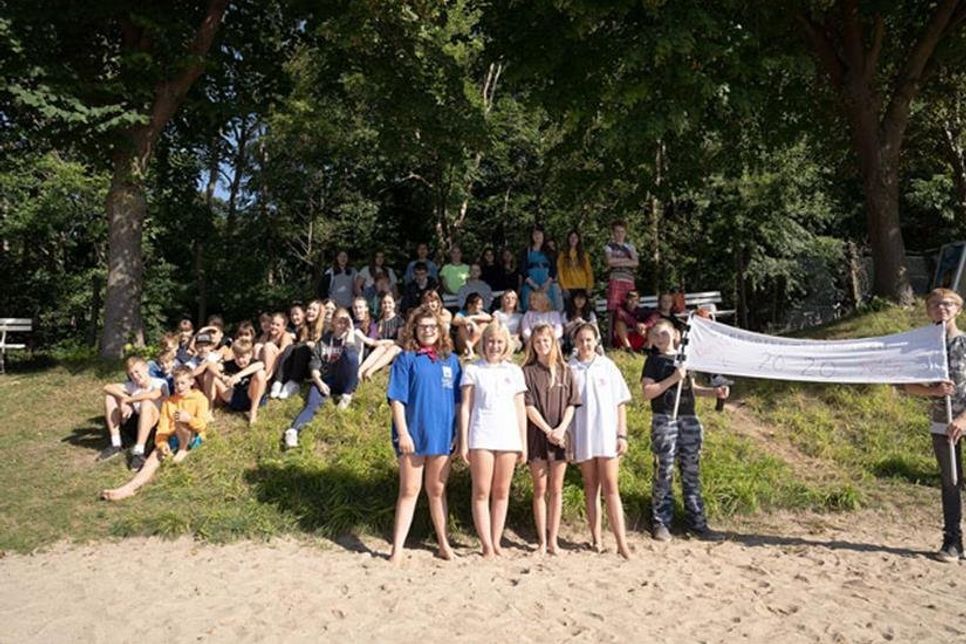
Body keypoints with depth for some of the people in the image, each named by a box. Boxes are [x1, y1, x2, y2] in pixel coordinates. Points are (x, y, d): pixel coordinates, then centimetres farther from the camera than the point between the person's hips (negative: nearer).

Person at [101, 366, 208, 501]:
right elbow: (163, 428, 3)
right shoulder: (169, 401, 13)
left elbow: (202, 424, -12)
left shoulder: (200, 398, 0)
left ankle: (183, 450, -14)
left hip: (193, 438, -4)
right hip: (173, 438, 5)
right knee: (155, 456, -22)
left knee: (180, 420, -33)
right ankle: (131, 487, -40)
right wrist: (162, 443, -18)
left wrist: (189, 418, -34)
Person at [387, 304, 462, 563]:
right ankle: (397, 548, 9)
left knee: (437, 490, 15)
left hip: (442, 435, 3)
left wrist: (458, 432, 8)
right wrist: (402, 432, -14)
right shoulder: (406, 359, -2)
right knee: (409, 490, 3)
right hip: (413, 434, -3)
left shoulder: (450, 360, 8)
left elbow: (457, 399, 12)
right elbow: (396, 399, -7)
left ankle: (443, 542, 25)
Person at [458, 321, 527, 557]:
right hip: (481, 438, -2)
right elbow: (465, 407, 2)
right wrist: (463, 442, -4)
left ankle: (496, 541, 15)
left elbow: (520, 409, 12)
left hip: (509, 438, 3)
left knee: (502, 492, 7)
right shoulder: (473, 370, 4)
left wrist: (524, 443, 9)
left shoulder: (514, 371, 11)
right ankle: (486, 544, 3)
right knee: (481, 492, -2)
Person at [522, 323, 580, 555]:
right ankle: (542, 541, 11)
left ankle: (553, 539, 14)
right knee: (540, 489, 4)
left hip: (560, 437, 2)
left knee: (556, 489, 6)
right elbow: (528, 406, -6)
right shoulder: (528, 371, 1)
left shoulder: (564, 371, 8)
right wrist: (548, 431, -13)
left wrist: (561, 428, -11)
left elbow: (572, 404, 3)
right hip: (537, 436, -2)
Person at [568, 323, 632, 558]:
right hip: (582, 437, 1)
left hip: (607, 436, 0)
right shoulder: (568, 368, 2)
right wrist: (564, 436, -1)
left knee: (610, 488, -1)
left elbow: (620, 403, 5)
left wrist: (622, 435, 0)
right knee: (590, 488, 9)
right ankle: (596, 538, 17)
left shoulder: (607, 366, 4)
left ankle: (622, 542, 0)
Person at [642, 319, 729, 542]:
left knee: (692, 471, 8)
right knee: (664, 472, -4)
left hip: (689, 418, 5)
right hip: (665, 420, -5)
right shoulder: (654, 361, 0)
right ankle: (660, 522, 7)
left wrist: (714, 391, 8)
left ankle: (697, 522, 15)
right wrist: (673, 379, -17)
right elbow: (647, 392, -10)